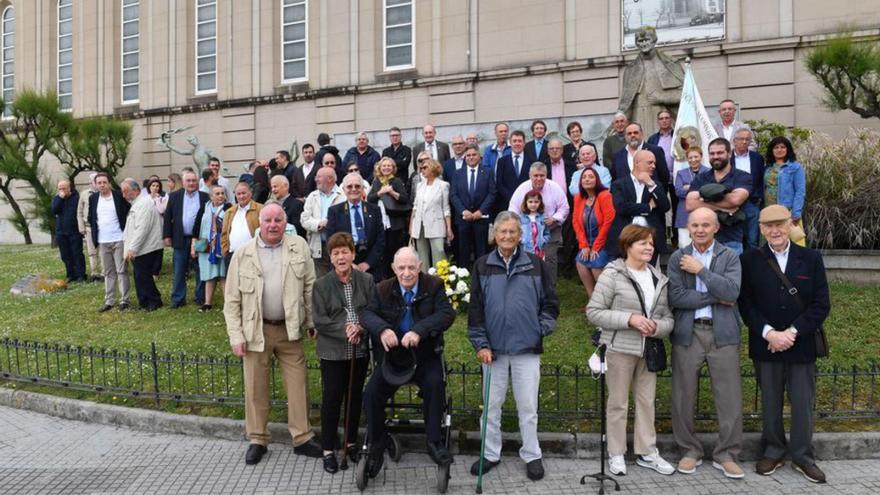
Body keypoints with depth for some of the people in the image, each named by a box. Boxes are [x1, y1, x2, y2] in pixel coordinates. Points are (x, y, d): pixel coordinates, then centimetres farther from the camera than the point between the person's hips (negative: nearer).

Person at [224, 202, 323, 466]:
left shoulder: (299, 247, -2)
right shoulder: (243, 253, -4)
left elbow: (309, 287, 3)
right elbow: (232, 300, -2)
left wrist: (312, 321, 2)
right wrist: (236, 336, -7)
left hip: (289, 328, 1)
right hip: (255, 329, 0)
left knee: (298, 383, 6)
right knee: (255, 387, 10)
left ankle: (302, 438, 21)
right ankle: (257, 440, 28)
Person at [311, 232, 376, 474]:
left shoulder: (366, 281, -2)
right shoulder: (321, 284, -6)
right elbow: (318, 320, -9)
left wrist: (360, 328, -19)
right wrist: (344, 330, -20)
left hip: (360, 351, 2)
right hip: (333, 352, -2)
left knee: (355, 397, 15)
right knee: (331, 400, 5)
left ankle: (351, 442, 33)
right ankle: (328, 450, 20)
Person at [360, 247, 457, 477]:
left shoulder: (434, 286, -4)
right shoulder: (383, 289, 3)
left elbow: (447, 314, -17)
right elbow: (367, 314, -9)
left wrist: (419, 331, -33)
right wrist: (382, 330, -33)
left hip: (426, 356, -2)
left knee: (435, 384, -29)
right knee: (371, 393, -14)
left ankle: (433, 441, -11)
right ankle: (376, 448, 8)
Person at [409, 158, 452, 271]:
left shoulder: (443, 185, 0)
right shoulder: (420, 185, 13)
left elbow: (446, 208, 0)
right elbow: (415, 206, 16)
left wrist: (449, 228, -7)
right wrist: (411, 226, 12)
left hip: (435, 227, -4)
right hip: (419, 226, 5)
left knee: (438, 257, -11)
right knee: (422, 258, 8)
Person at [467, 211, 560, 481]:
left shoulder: (536, 264, 1)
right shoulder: (482, 266, 1)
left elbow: (550, 302, 8)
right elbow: (475, 309, 1)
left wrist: (543, 328, -4)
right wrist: (480, 344, -4)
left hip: (527, 348, -1)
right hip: (493, 348, 1)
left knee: (528, 406, 9)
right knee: (491, 405, 12)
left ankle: (532, 455, 26)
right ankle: (491, 454, 28)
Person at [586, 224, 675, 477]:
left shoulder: (659, 279, 10)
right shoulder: (613, 274, -8)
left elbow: (668, 317, 11)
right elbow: (593, 312, -12)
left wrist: (657, 327, -12)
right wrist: (629, 319, -19)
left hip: (648, 351, 5)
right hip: (619, 349, -5)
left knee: (647, 401, 13)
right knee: (618, 403, 6)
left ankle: (647, 452, 27)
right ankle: (616, 454, 20)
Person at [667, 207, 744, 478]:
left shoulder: (730, 257, 4)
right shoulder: (677, 258, 4)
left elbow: (732, 291, -13)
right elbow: (676, 297, -8)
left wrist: (700, 269, -11)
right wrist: (715, 297, -9)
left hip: (723, 333, 0)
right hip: (687, 333, 0)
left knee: (730, 397, 3)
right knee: (684, 396, 6)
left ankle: (726, 454, 19)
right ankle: (690, 451, 22)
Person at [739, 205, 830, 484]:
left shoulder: (811, 259, 2)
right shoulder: (750, 261, 0)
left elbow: (821, 305, -2)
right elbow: (746, 304, -3)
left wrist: (792, 332, -12)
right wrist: (769, 333, -14)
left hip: (801, 346, 0)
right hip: (765, 345, 0)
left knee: (803, 403, 8)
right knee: (770, 403, 10)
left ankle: (802, 456, 25)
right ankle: (773, 452, 26)